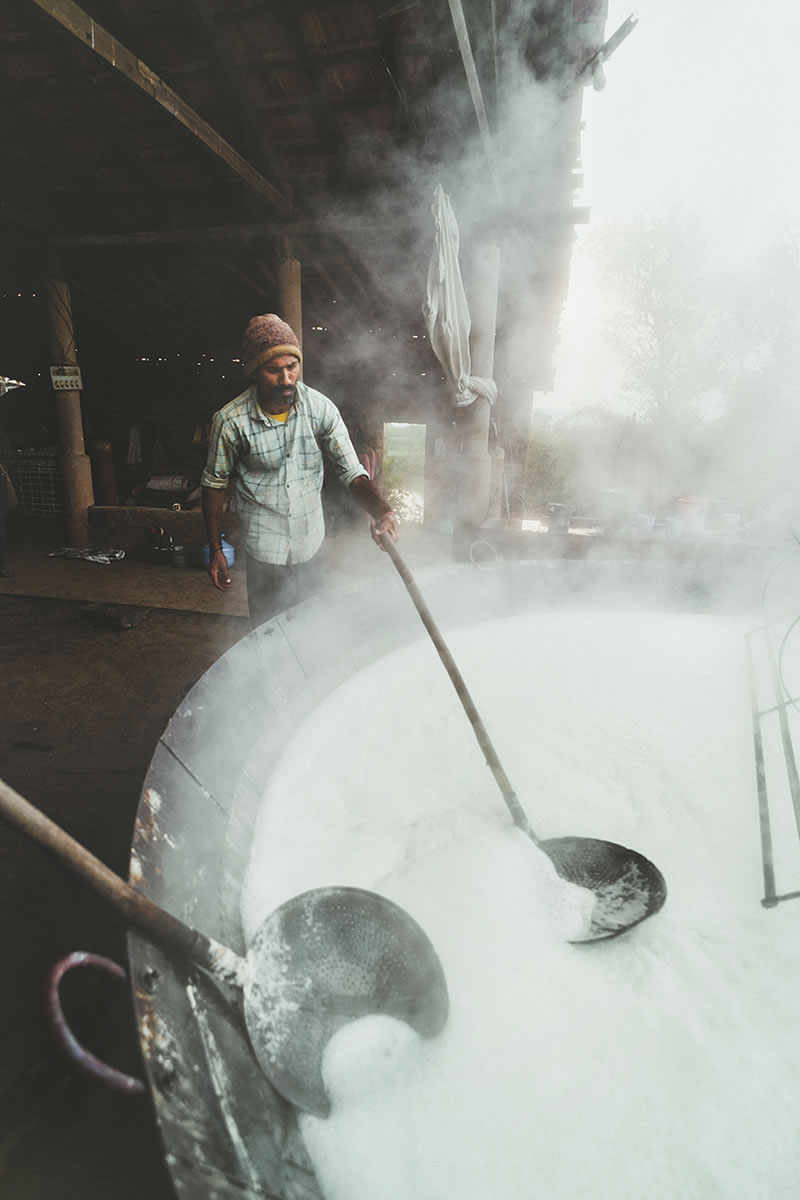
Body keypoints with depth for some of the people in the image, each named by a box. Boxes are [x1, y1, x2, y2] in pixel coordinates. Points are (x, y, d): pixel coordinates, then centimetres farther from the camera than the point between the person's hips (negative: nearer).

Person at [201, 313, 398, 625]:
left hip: (312, 544, 2)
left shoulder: (321, 408, -13)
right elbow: (214, 484, -2)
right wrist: (215, 551, -1)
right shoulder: (231, 421, -16)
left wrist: (380, 510, -35)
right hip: (264, 550, -2)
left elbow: (351, 472, -15)